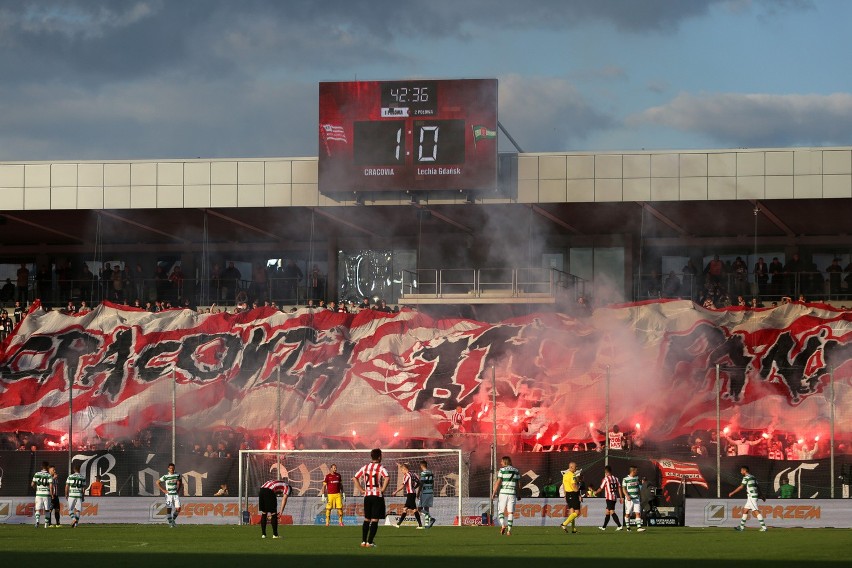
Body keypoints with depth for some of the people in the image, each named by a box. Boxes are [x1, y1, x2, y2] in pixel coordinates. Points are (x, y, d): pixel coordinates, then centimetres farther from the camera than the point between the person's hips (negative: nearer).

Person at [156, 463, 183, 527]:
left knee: (178, 509, -7)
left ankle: (173, 519, 18)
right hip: (169, 495, -3)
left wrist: (179, 489, 10)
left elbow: (180, 482, 23)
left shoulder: (177, 475, 4)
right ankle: (170, 522, 4)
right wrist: (163, 490, -5)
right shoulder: (166, 476, -6)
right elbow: (157, 482, 0)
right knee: (169, 509, -6)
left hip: (176, 494, 3)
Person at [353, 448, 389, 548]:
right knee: (375, 520, -2)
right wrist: (383, 489, -15)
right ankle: (369, 542, -6)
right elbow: (387, 478, -27)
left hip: (367, 496, 5)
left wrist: (361, 490, 10)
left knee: (366, 519, 15)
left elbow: (355, 478, 10)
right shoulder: (381, 468, -9)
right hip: (378, 496, -5)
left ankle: (363, 541, 14)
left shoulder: (365, 467, 8)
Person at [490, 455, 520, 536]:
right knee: (510, 512, 5)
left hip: (503, 493, -3)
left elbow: (498, 482, -8)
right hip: (512, 493, 3)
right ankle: (509, 530, -2)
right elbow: (518, 484, 11)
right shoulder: (516, 471, 9)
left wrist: (494, 493, -4)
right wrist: (518, 495, 20)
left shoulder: (502, 470, -4)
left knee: (500, 510, 7)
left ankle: (503, 525, -15)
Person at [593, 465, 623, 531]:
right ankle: (604, 527, 25)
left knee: (612, 512, -11)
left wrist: (595, 492, 18)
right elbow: (619, 488, 6)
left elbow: (601, 488, -1)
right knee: (607, 511, 16)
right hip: (614, 497, 7)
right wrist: (621, 497, 8)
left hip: (609, 497, -7)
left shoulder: (606, 479, -6)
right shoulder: (615, 478, 11)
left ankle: (619, 526, -23)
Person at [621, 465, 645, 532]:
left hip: (636, 499, 4)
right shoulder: (625, 479, -6)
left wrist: (640, 497, 21)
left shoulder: (637, 478, 11)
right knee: (628, 514, 4)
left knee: (638, 513, -7)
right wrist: (627, 496, -23)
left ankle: (639, 527, -13)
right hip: (629, 499, -4)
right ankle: (628, 527, 17)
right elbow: (624, 489, -7)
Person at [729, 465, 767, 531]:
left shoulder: (746, 477, -11)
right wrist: (761, 496, 23)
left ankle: (763, 527, -14)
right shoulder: (752, 477, 16)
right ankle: (742, 526, 17)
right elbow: (758, 487, 18)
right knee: (745, 510, 13)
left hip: (751, 496, -9)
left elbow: (741, 487, -14)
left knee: (756, 511, -11)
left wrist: (732, 493, -8)